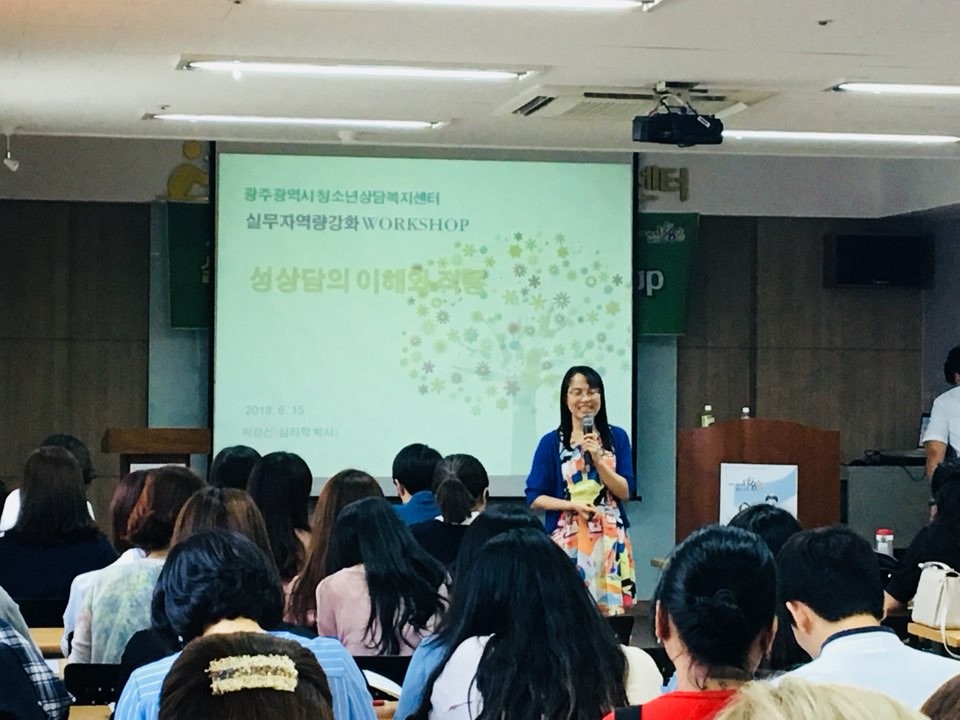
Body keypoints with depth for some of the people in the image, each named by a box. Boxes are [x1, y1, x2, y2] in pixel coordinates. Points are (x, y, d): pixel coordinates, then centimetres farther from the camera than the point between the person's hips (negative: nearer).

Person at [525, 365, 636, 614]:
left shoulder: (617, 437, 7)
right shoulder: (551, 442, 2)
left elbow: (626, 492, 2)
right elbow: (534, 498, 1)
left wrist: (598, 460, -11)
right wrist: (572, 505, -13)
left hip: (610, 538, 1)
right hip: (568, 539, -1)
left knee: (611, 610, -1)